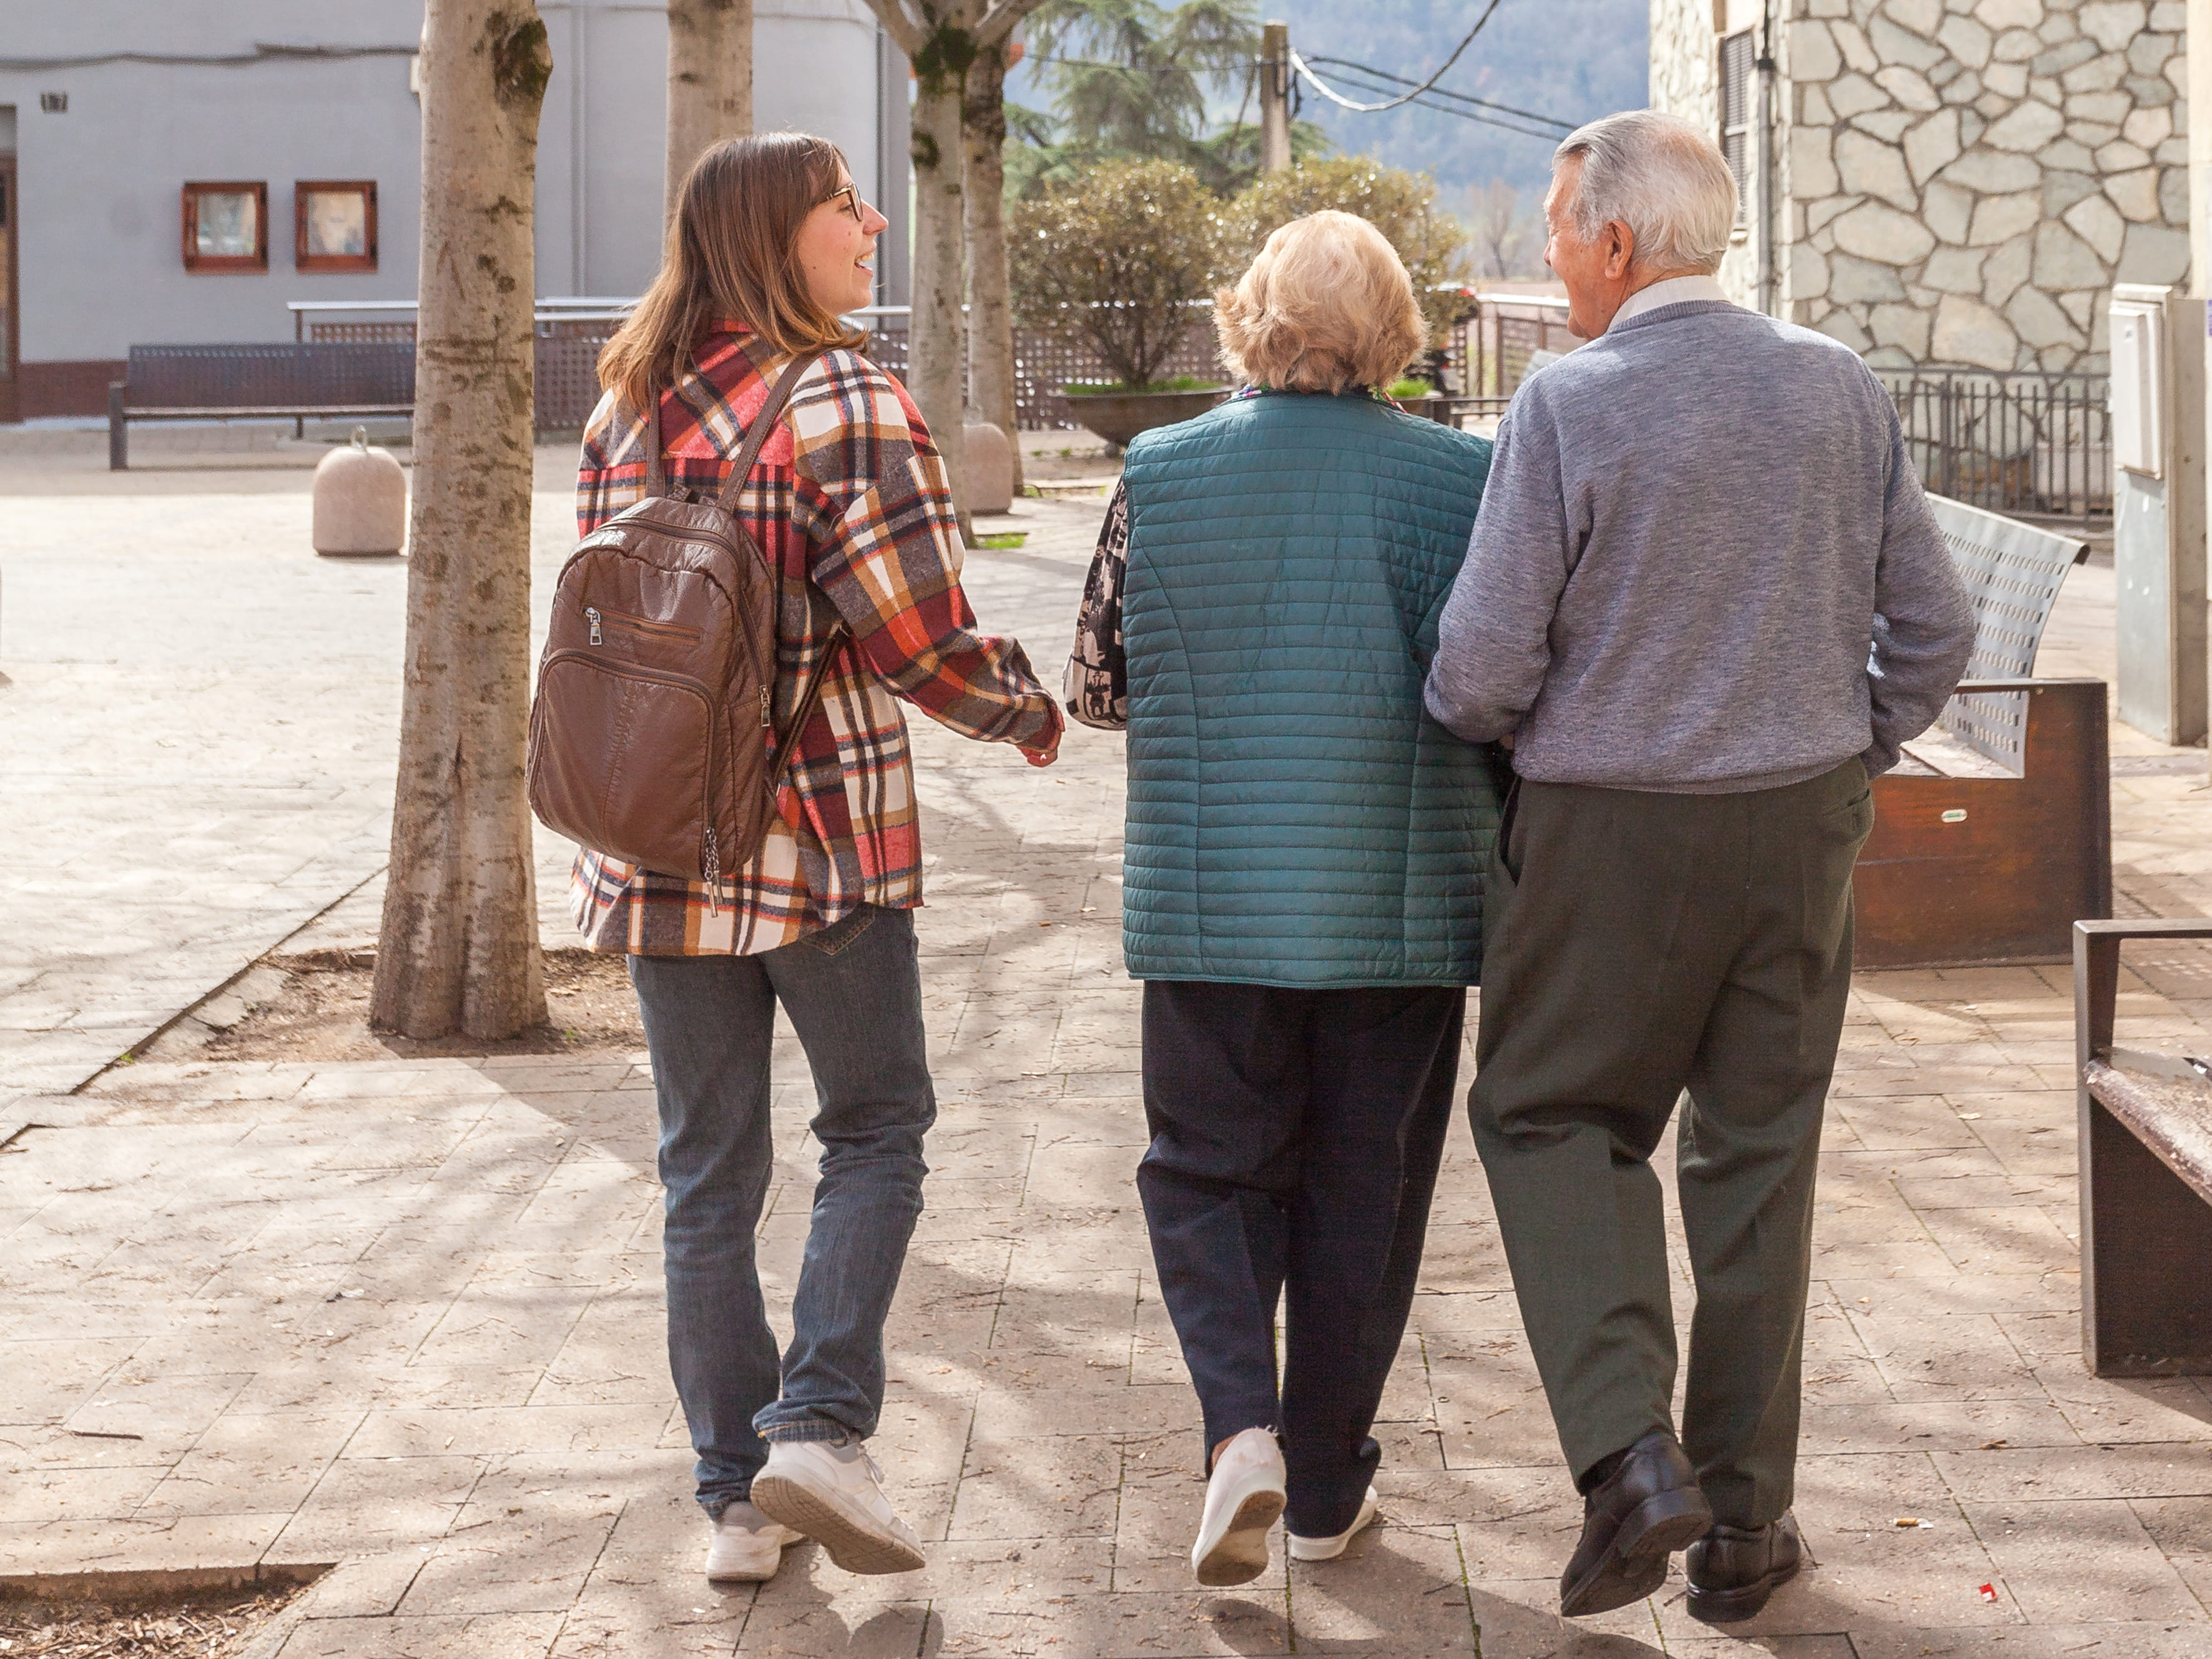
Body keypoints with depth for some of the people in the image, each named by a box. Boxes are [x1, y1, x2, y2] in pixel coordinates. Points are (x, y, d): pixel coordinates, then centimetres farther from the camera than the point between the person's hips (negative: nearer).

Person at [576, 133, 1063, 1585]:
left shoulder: (627, 410, 7)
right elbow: (922, 642, -16)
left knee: (709, 1173, 12)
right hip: (824, 839, -5)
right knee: (876, 1131, 13)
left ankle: (739, 1497, 16)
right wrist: (1032, 712, 1)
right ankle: (823, 1425, -1)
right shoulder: (843, 400, -13)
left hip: (658, 849, 5)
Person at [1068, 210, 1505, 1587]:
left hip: (1213, 903, 0)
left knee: (1209, 1172, 14)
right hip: (1404, 903, 0)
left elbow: (1098, 686, 3)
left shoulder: (1161, 475, -4)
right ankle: (1328, 1492, 20)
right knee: (1363, 1198, 12)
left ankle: (1241, 1425, -7)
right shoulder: (1460, 478, -6)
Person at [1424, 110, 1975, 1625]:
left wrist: (1470, 713, 8)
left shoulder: (1569, 404, -14)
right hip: (1806, 821, 4)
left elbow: (1484, 673, -14)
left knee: (1550, 1113, 14)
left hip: (1613, 828, -4)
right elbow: (1935, 630, 3)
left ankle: (1629, 1451, -4)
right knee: (1760, 1155, 13)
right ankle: (1745, 1525, 19)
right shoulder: (1841, 388, 0)